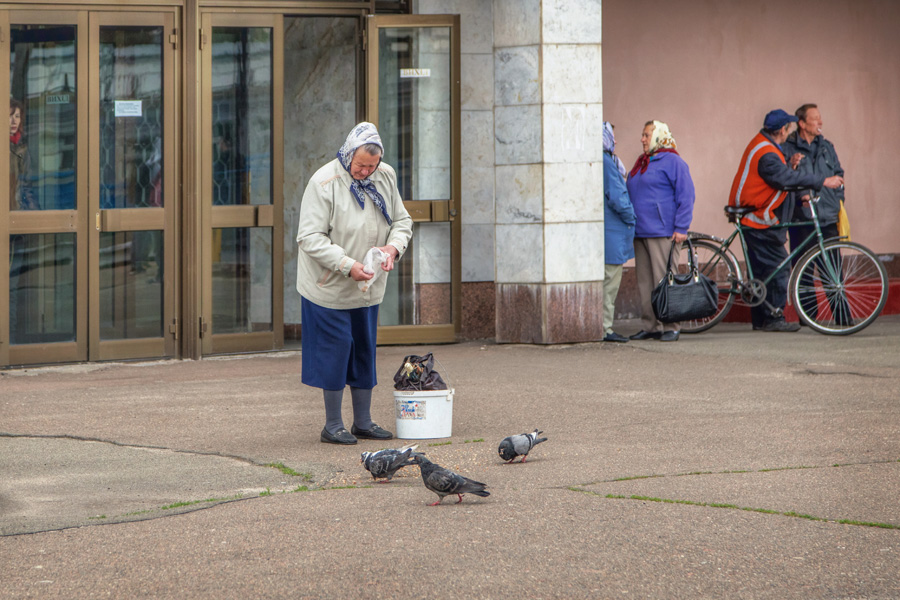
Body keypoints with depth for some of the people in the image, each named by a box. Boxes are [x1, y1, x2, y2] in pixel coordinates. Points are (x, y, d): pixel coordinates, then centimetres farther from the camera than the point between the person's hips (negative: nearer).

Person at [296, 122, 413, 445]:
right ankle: (332, 426, 8)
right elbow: (310, 237, -20)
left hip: (368, 286, 6)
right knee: (335, 351, -2)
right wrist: (347, 265, -28)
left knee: (365, 350, 12)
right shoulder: (324, 183, -18)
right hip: (330, 286, -6)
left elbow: (402, 221, 10)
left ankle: (363, 422, 22)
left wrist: (394, 246, -13)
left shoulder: (385, 177, 1)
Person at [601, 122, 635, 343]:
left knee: (608, 283, 12)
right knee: (609, 281, -6)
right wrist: (631, 218, -5)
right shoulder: (606, 163, -16)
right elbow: (617, 198, -20)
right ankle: (605, 329, -4)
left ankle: (604, 327, 14)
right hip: (611, 232, -10)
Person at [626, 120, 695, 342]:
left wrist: (681, 228, -15)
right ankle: (650, 326, 12)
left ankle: (670, 326, -3)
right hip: (640, 233, 9)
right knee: (645, 282, 8)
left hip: (663, 232, -9)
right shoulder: (641, 163, 19)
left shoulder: (672, 162, -6)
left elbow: (686, 196, -10)